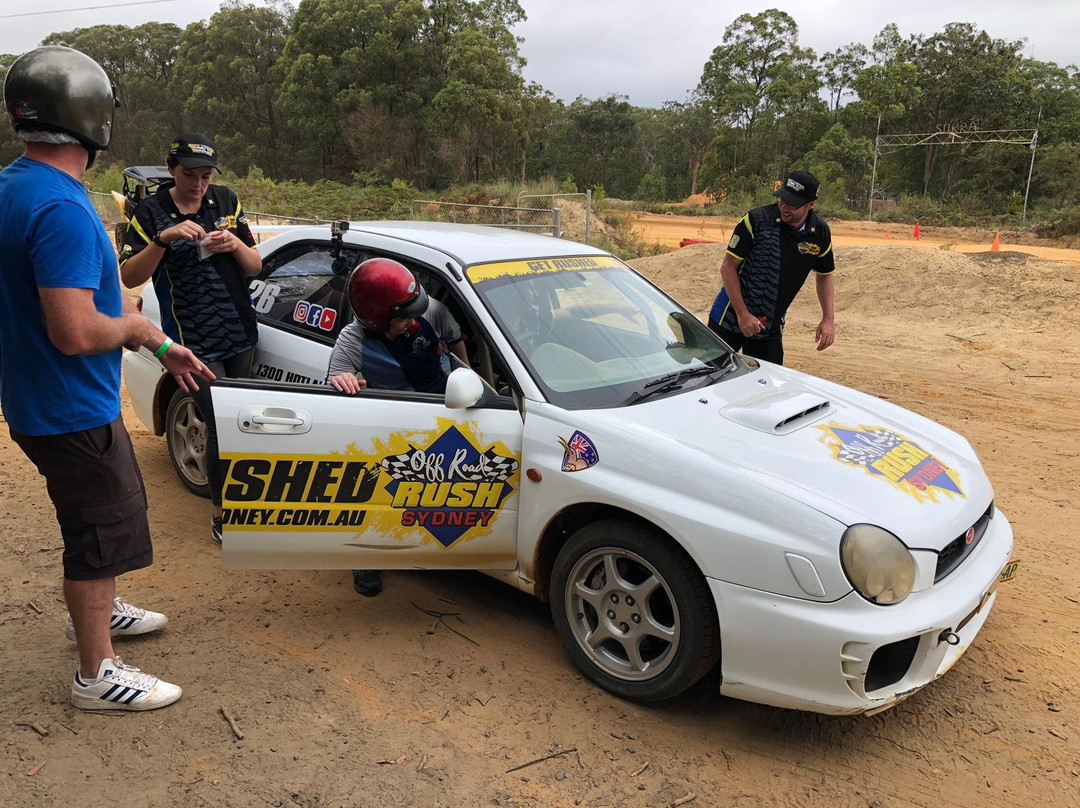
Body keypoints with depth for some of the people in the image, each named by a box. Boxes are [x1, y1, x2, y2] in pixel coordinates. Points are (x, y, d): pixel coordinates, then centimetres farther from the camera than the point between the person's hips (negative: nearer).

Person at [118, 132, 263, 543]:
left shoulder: (226, 201, 7)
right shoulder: (151, 212, -4)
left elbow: (255, 267, 5)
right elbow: (129, 277, -11)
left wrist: (236, 244, -16)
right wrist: (163, 239, -25)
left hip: (239, 334, 5)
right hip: (195, 341, -4)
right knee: (222, 425, -6)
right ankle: (221, 513, 12)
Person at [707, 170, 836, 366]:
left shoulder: (820, 233, -2)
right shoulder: (756, 220, -15)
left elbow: (825, 275, 14)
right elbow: (728, 267, -10)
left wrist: (828, 319, 2)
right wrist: (743, 314, -16)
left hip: (771, 329, 4)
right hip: (730, 319, -3)